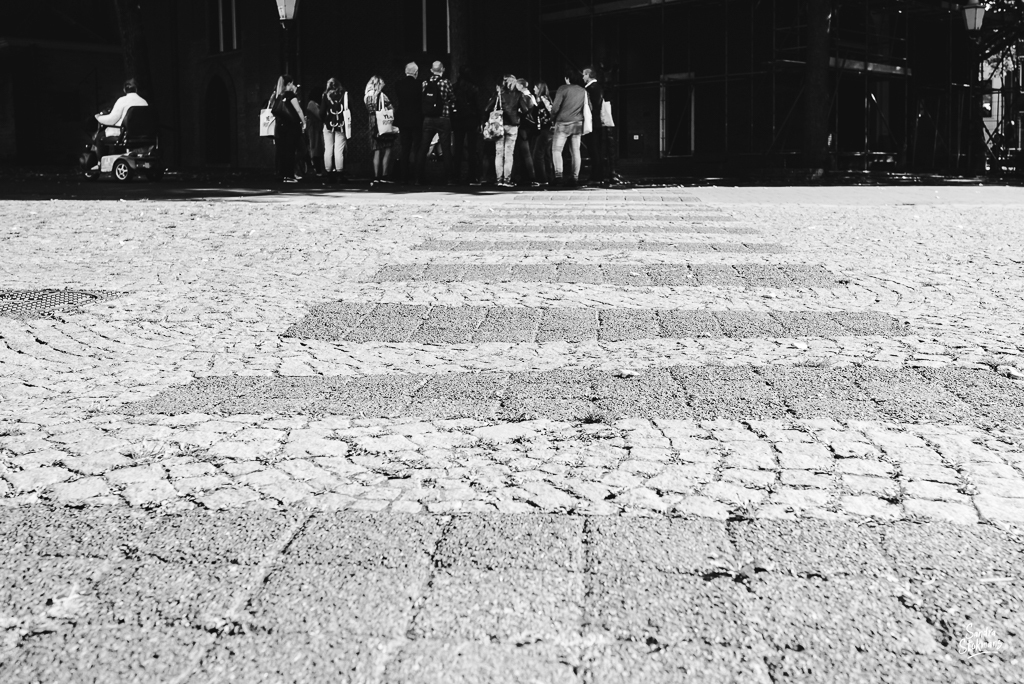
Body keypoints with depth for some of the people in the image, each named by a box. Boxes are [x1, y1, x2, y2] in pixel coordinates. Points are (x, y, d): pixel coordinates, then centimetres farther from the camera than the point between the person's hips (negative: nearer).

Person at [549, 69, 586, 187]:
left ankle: (558, 175, -16)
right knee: (575, 151, 6)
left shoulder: (563, 89, -8)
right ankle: (575, 177, 4)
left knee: (556, 149, -1)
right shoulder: (583, 91, 7)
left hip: (563, 123, -5)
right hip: (578, 124, 5)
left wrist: (553, 117, 6)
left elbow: (555, 107, -11)